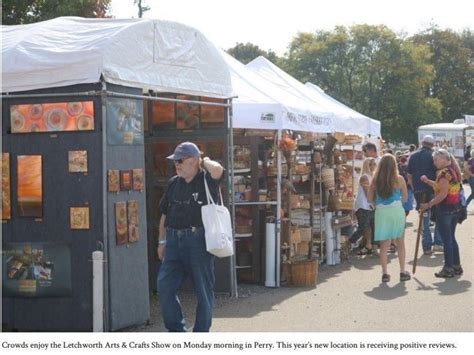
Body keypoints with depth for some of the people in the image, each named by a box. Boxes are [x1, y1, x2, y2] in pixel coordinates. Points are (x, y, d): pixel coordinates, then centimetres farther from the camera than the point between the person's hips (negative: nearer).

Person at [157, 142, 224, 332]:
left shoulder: (206, 180, -3)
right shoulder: (174, 183, 13)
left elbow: (217, 170, -28)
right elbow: (165, 214, 17)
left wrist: (205, 161, -7)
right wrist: (162, 241, 14)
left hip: (198, 241, -5)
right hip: (174, 240, 5)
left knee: (203, 291, 3)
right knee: (164, 286, 1)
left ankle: (201, 332, 15)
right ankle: (177, 330, 14)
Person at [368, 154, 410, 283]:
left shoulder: (375, 180, -3)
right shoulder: (399, 179, -5)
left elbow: (370, 199, 2)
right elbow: (405, 197, 3)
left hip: (381, 212, 1)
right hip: (397, 211, -1)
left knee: (384, 245, 8)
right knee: (400, 243, 11)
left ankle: (385, 273, 6)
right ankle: (402, 272, 15)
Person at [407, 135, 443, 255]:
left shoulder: (413, 156, 7)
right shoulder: (433, 155, -7)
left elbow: (409, 175, 10)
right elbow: (438, 173, -10)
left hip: (418, 192, 4)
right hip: (432, 191, -4)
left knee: (425, 219, 11)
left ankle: (427, 246, 10)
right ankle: (438, 243, 6)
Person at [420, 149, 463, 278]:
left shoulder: (444, 173, -16)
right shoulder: (453, 171, 12)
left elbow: (443, 194, -22)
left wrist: (429, 204, -18)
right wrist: (428, 181, 9)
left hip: (445, 208, -9)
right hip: (455, 207, 9)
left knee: (446, 239, -3)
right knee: (451, 238, 16)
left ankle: (448, 269, 1)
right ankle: (456, 266, 20)